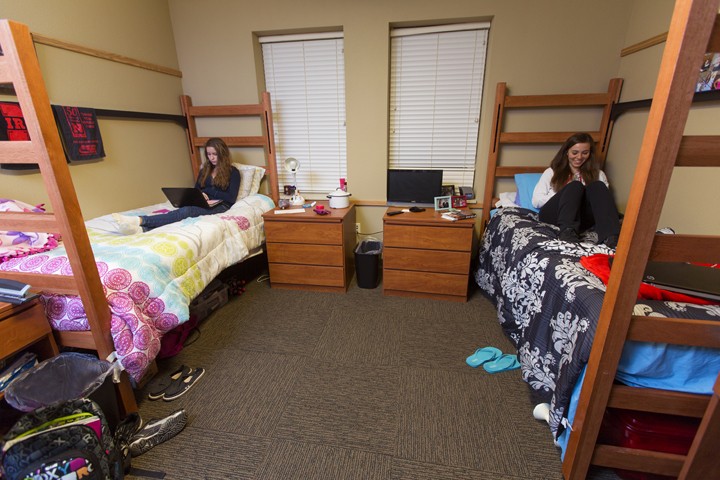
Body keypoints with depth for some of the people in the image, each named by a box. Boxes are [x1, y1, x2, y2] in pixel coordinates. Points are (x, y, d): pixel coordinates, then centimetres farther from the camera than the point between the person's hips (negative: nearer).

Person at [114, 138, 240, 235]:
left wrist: (208, 191, -5)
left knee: (186, 211, -35)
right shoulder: (204, 170, 25)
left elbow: (231, 198, -3)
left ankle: (140, 220, -50)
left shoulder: (233, 172, 7)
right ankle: (141, 229, -54)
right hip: (203, 204, 5)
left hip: (220, 205, -5)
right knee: (182, 210, -30)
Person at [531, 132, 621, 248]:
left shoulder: (598, 174, 27)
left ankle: (612, 237, -46)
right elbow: (536, 201, 7)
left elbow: (604, 200, 13)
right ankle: (567, 231, -50)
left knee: (597, 186, -23)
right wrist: (567, 195, -5)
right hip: (551, 216, -1)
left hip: (582, 220, 2)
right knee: (575, 186, -25)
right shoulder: (552, 172, 21)